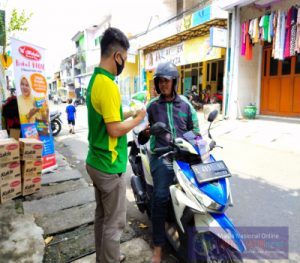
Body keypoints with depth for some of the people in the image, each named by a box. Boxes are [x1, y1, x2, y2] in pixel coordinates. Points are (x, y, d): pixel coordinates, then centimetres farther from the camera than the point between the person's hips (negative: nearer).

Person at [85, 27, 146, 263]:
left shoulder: (94, 80, 8)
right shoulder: (108, 85, -22)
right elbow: (115, 129, -24)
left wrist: (128, 114, 10)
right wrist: (139, 118, -10)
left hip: (96, 162, 10)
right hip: (110, 167, -10)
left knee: (102, 216, 22)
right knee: (114, 222, 7)